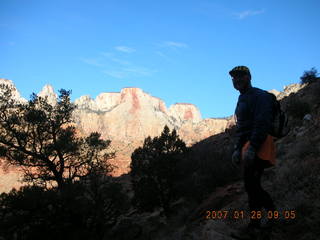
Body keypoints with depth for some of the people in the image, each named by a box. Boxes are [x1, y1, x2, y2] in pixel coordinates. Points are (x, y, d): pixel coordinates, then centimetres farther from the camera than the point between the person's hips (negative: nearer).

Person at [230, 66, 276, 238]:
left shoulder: (260, 96, -8)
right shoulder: (242, 100, 22)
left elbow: (262, 124, -19)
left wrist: (252, 147, -25)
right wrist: (237, 149, 17)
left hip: (259, 147, -9)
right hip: (247, 147, 9)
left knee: (252, 185, -13)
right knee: (252, 185, 9)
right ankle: (255, 223, 18)